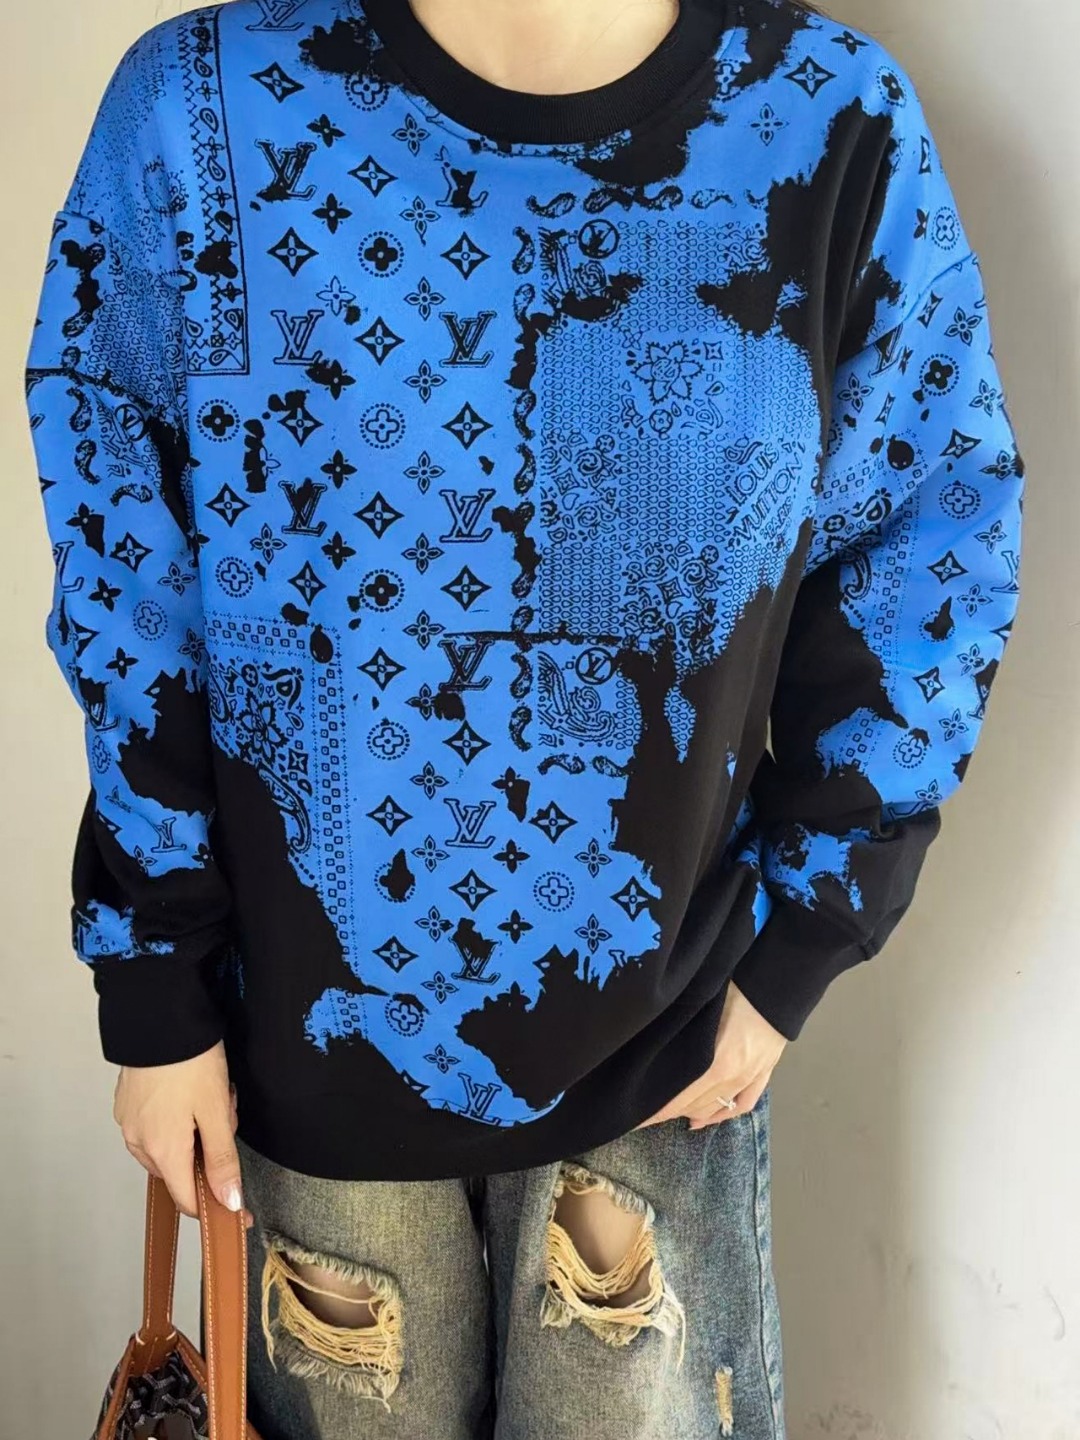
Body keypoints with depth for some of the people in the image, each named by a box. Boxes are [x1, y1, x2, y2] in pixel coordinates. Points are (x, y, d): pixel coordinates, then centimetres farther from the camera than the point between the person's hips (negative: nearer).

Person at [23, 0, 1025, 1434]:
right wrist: (155, 988, -2)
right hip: (317, 1027, 1)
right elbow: (125, 602, -6)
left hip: (665, 1032, 0)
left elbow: (929, 560, -1)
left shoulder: (834, 124, -11)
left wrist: (797, 951, -2)